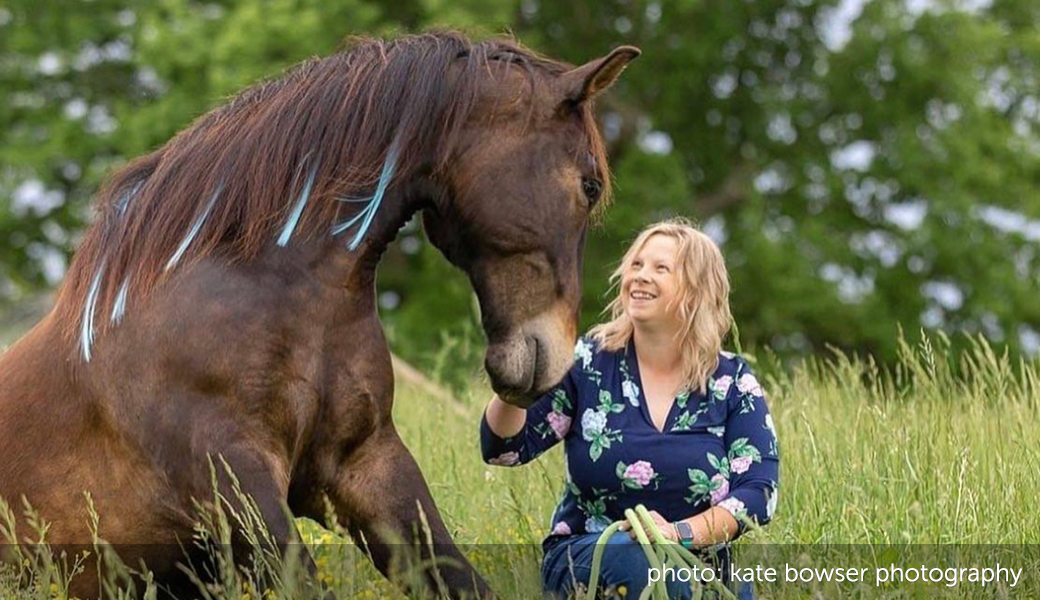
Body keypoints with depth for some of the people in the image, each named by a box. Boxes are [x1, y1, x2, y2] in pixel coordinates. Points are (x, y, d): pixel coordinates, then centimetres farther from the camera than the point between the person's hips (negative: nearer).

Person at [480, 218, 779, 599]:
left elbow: (759, 489, -5)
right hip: (585, 554, 0)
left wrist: (681, 533, -22)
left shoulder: (732, 381, 3)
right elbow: (504, 449, -3)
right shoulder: (587, 363, 2)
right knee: (635, 562, -36)